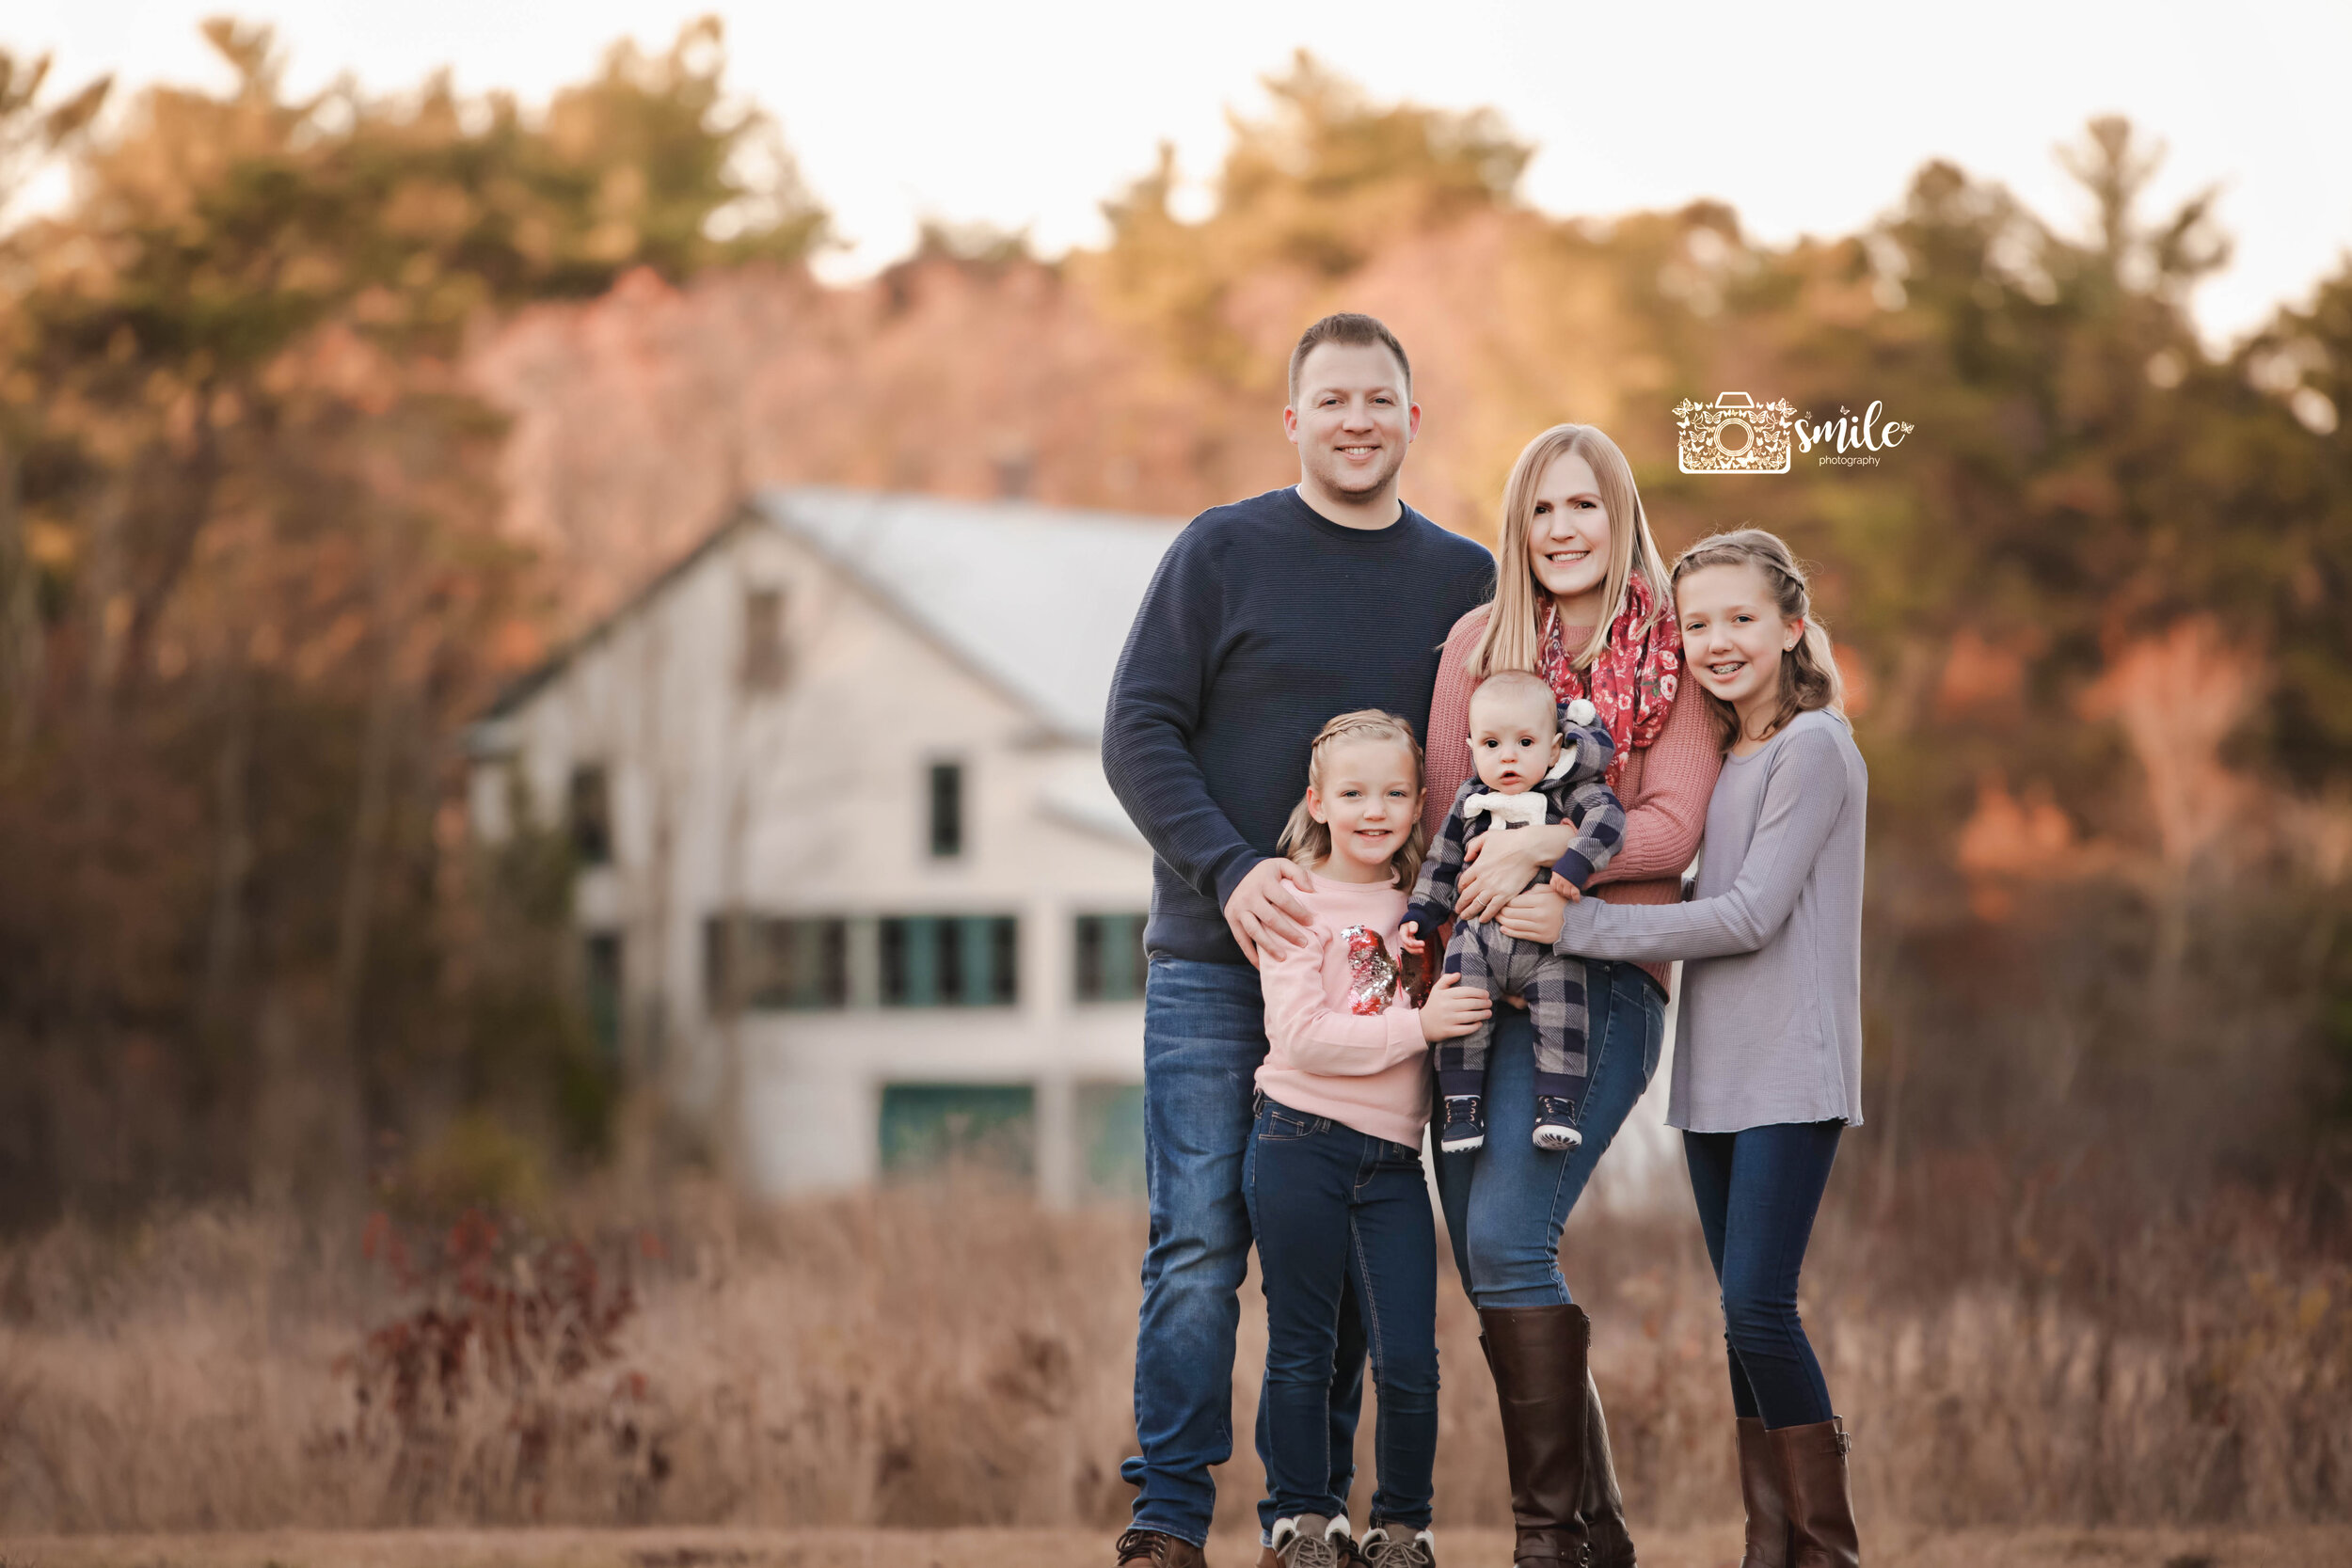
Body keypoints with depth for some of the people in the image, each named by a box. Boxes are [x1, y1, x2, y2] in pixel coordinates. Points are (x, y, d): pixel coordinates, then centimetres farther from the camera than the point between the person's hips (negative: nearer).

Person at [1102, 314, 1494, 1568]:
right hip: (1212, 959, -3)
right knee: (1199, 1242, -5)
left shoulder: (1465, 581, 10)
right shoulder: (1222, 551, 1)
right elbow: (1136, 733, -3)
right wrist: (1232, 871, -16)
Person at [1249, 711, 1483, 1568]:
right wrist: (1416, 1024, -17)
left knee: (1410, 1362, -2)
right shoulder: (1299, 902, -4)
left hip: (1394, 1161, 4)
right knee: (1301, 1352, 4)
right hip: (1301, 1148, -4)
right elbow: (1303, 1034, -14)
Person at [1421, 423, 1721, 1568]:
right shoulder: (1479, 640, 12)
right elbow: (1443, 808, 11)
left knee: (1508, 1235, -19)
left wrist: (1543, 848, -16)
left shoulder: (1674, 655, 2)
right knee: (1490, 1268, 2)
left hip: (1601, 975, -5)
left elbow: (1674, 828, -5)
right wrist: (1501, 887, -5)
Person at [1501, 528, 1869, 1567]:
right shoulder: (1720, 759, 16)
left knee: (1758, 1304, -14)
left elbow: (1750, 916, -14)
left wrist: (1579, 926, -13)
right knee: (1744, 1318, 7)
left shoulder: (1813, 748, -9)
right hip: (1716, 1076, 8)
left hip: (1791, 1070, -8)